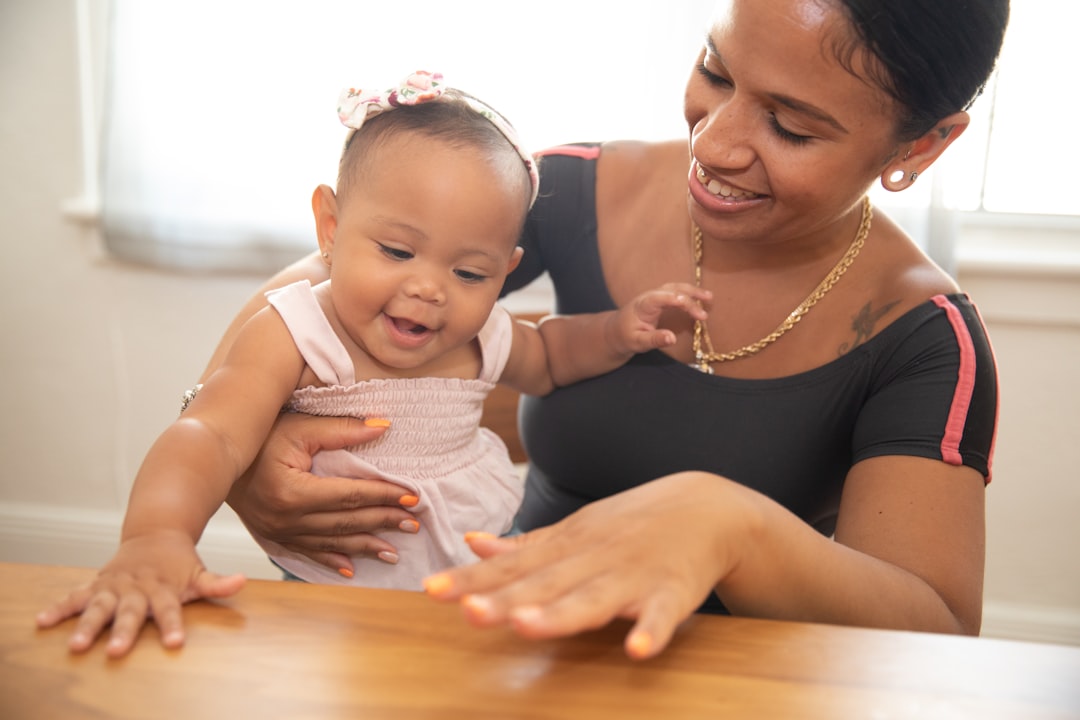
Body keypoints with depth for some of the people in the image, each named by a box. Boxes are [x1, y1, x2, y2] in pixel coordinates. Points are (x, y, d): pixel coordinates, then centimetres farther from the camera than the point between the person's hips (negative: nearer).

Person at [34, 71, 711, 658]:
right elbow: (211, 437, -36)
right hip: (339, 592, -5)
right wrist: (156, 535, -56)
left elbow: (545, 356, 19)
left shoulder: (483, 337, -4)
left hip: (485, 566, 5)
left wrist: (618, 330, -1)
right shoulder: (294, 337, -21)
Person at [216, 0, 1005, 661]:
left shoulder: (926, 341, -13)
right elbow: (328, 275, 1)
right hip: (517, 637, 1)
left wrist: (724, 523, -45)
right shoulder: (583, 192, -7)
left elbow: (938, 643, -25)